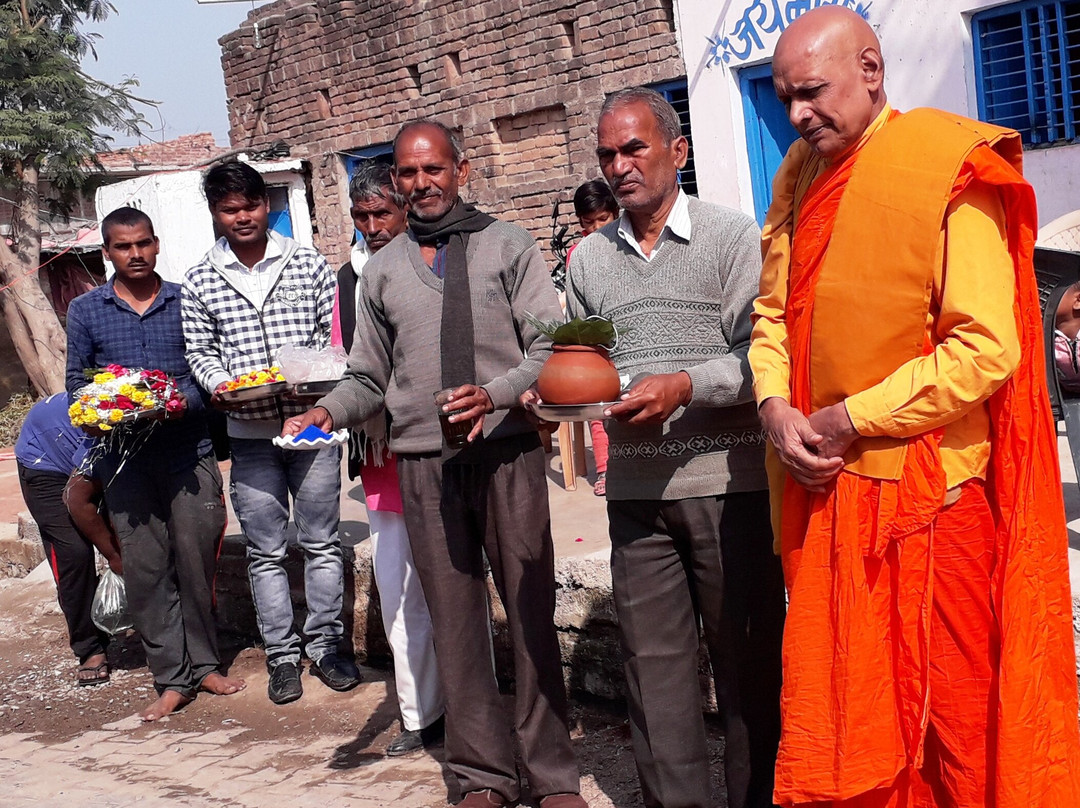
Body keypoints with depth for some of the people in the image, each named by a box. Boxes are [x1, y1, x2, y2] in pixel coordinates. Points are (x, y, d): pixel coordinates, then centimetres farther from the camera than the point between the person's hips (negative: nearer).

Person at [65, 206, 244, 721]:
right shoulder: (85, 311, 8)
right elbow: (76, 383, 9)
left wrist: (185, 402, -16)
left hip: (189, 451, -1)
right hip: (125, 459, 1)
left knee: (197, 560, 3)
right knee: (145, 567, 2)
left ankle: (204, 663, 19)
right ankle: (172, 677, 11)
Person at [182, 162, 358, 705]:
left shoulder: (309, 264, 2)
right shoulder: (200, 282, 4)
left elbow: (334, 333, 5)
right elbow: (199, 351, 8)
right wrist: (218, 383, -11)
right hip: (249, 434, 1)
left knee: (321, 543, 8)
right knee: (266, 551, 8)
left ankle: (326, 646, 21)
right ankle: (282, 657, 19)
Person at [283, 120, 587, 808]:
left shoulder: (508, 246, 7)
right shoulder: (382, 270, 15)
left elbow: (549, 348, -1)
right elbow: (370, 378, 15)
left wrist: (495, 395, -18)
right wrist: (328, 412, -5)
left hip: (507, 448, -2)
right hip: (425, 460, 3)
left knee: (531, 610, 1)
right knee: (454, 617, 5)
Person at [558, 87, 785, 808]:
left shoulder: (732, 236, 0)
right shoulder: (588, 259, 13)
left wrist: (687, 385, -22)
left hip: (728, 480, -4)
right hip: (636, 488, 4)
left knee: (748, 659, 4)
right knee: (654, 664, 6)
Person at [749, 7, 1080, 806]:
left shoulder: (948, 170, -10)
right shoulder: (800, 177, 11)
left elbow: (986, 349, -17)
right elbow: (775, 313, 16)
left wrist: (849, 421, -14)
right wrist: (775, 405, -4)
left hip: (933, 495, -6)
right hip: (829, 493, 6)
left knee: (956, 714, 6)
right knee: (836, 714, 11)